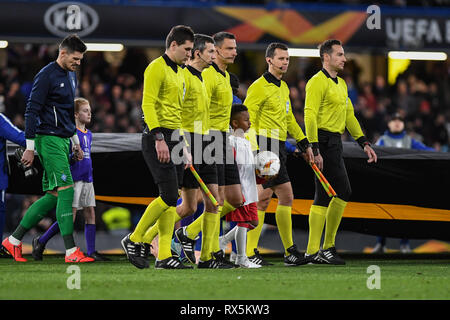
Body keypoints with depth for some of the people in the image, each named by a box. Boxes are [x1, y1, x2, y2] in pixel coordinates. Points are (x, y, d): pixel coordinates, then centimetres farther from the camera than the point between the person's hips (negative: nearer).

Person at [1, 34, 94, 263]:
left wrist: (75, 141, 26)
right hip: (48, 140, -9)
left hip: (63, 141, 9)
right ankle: (71, 251, -15)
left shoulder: (71, 75, 17)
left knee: (53, 196, 7)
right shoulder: (46, 76, -11)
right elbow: (32, 111, -13)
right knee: (65, 190, -14)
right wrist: (30, 147, -16)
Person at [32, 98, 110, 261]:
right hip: (74, 179, -8)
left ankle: (91, 252, 4)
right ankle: (40, 242, 5)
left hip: (87, 180, 8)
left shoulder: (88, 134, 16)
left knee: (90, 214, 3)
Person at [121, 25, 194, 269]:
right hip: (157, 137, -9)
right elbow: (148, 104, -18)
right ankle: (134, 240, -1)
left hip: (173, 139, 9)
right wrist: (159, 138, -26)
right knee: (168, 196, -14)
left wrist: (183, 147, 23)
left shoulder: (179, 73, 20)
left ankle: (164, 256, 4)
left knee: (172, 200, 4)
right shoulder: (156, 68, -9)